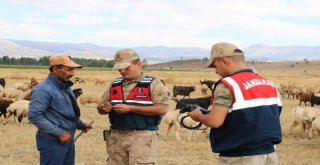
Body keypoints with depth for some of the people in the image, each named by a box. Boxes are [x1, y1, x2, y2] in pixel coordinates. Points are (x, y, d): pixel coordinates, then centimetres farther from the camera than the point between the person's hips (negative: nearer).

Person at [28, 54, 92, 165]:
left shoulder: (66, 87, 14)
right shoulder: (43, 89, -15)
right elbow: (34, 116, -23)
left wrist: (81, 125, 12)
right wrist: (59, 133, -22)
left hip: (68, 140, 9)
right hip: (52, 142, -9)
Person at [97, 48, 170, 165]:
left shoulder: (153, 84, -3)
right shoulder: (115, 85, 14)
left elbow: (162, 109, -15)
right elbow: (101, 108, 20)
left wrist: (130, 108, -17)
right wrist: (103, 108, -7)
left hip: (142, 137, -6)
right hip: (116, 137, 6)